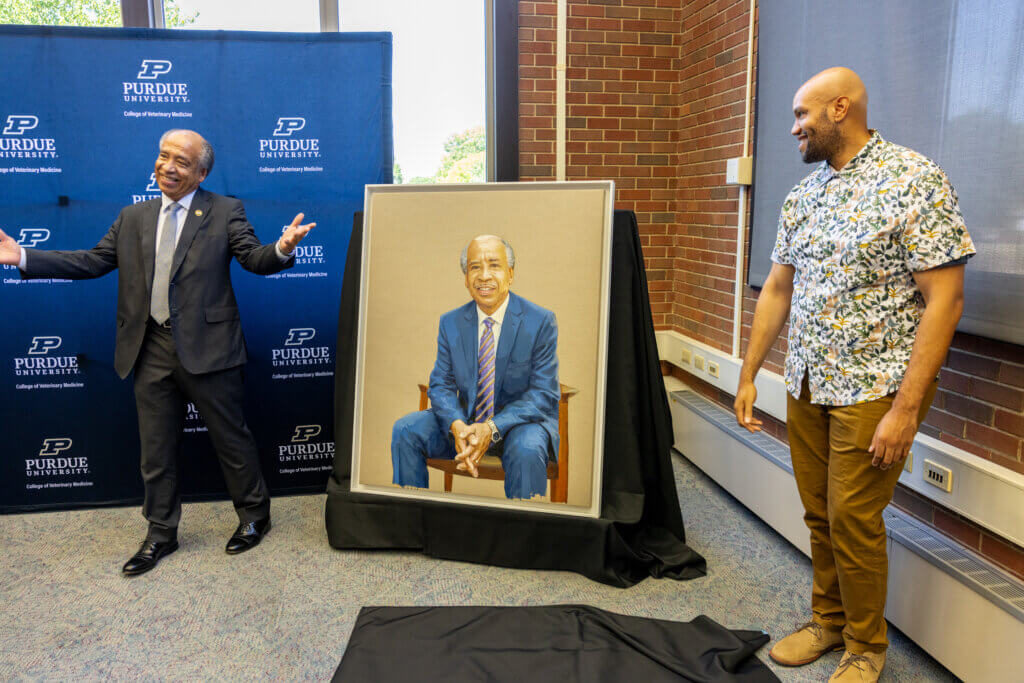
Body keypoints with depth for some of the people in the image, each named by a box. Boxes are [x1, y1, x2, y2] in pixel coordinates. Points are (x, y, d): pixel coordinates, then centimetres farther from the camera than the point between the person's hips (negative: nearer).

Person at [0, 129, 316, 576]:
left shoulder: (225, 212, -1)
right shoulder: (134, 218, 12)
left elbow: (254, 258, -14)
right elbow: (92, 262, 12)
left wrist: (281, 250, -36)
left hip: (206, 348, -5)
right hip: (152, 351, 5)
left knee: (231, 438, 7)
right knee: (155, 449, 14)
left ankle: (254, 514, 28)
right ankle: (161, 534, 31)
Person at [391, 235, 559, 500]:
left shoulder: (541, 321, -9)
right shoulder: (450, 323, 3)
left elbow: (544, 394, -12)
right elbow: (441, 385, 1)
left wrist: (492, 428, -27)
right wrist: (457, 426, -23)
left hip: (520, 419, -3)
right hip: (465, 419, 4)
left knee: (527, 450, -36)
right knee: (405, 430, -16)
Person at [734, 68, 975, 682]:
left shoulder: (916, 181, -11)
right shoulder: (804, 194, 10)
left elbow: (945, 300, -15)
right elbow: (777, 288, 14)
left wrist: (906, 408, -19)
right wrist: (748, 374, 11)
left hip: (875, 387, -6)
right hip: (807, 384, 6)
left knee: (853, 518, 0)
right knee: (819, 514, 14)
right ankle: (829, 620, 35)